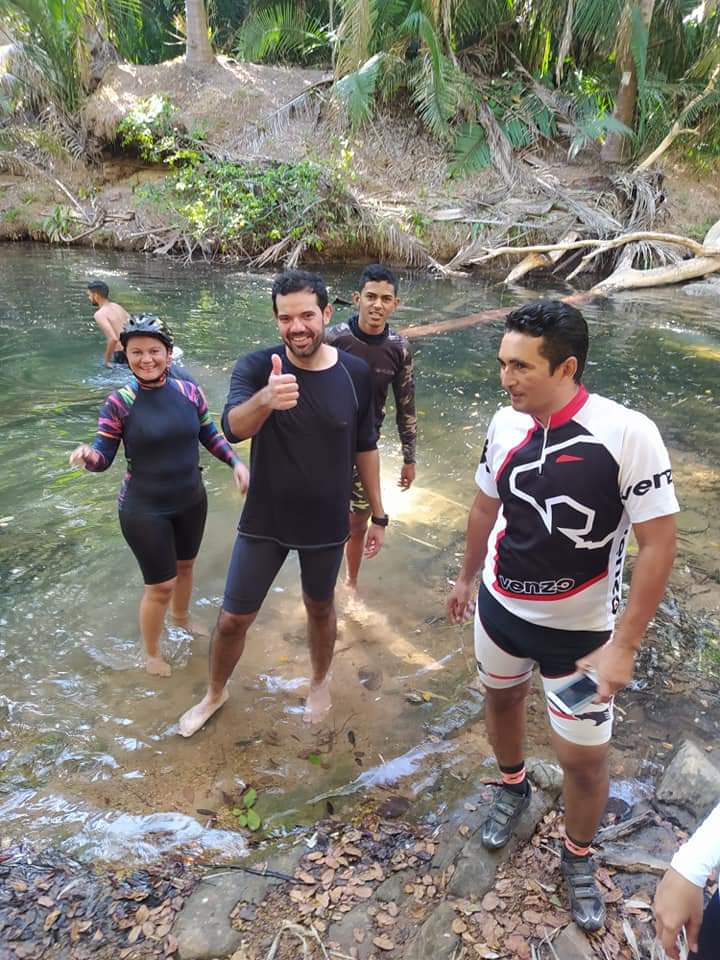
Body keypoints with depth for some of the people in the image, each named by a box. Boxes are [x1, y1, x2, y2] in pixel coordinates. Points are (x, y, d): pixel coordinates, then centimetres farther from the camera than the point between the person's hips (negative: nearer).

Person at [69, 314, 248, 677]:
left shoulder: (189, 391, -6)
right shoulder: (118, 403, -16)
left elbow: (209, 435, 6)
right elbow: (103, 456, -12)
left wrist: (236, 461, -7)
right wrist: (87, 455, -35)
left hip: (191, 501, 4)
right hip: (144, 510, -4)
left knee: (185, 566, 25)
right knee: (161, 585, 5)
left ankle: (181, 617, 56)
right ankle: (151, 653, 31)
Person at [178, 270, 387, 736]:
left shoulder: (356, 373, -10)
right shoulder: (256, 366, -16)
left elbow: (365, 448, 1)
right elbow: (233, 427, -35)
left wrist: (379, 514, 6)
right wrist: (266, 399, -57)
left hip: (327, 523, 1)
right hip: (264, 521, -1)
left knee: (320, 609, 22)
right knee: (233, 619, 11)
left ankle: (321, 682, 51)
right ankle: (216, 693, 41)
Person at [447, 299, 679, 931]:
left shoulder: (628, 434, -25)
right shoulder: (505, 424, -10)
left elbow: (658, 543, -21)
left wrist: (623, 647, -21)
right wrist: (467, 578, 16)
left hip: (579, 628, -4)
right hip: (499, 605, 5)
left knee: (583, 757, 7)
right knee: (503, 697, 24)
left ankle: (578, 859, 38)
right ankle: (513, 789, 56)